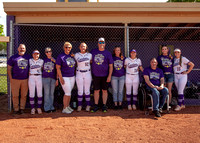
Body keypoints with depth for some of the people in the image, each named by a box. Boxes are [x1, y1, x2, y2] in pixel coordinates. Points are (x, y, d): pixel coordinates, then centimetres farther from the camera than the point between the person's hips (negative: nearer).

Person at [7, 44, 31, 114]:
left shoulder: (28, 57, 12)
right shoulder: (13, 57, 4)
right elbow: (9, 68, 4)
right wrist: (10, 79, -4)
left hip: (25, 79, 2)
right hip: (15, 79, -2)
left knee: (24, 95, 7)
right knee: (15, 95, 2)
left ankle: (22, 108, 17)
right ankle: (16, 109, 12)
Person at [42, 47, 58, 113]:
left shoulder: (54, 60, 7)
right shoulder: (44, 60, 8)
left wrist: (57, 79, 3)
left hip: (53, 78, 1)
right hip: (45, 78, -1)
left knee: (52, 93, 6)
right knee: (47, 93, -3)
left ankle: (51, 107, 14)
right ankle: (47, 108, 2)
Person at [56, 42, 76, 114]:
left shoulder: (72, 55, 7)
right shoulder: (60, 56, -10)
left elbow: (74, 65, 18)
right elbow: (58, 68, -11)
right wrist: (61, 78, -16)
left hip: (72, 77, 6)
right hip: (64, 77, -6)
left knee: (69, 92, 11)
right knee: (67, 93, -6)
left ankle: (68, 106, 24)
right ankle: (64, 109, 5)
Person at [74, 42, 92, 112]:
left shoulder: (89, 55, 4)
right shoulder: (76, 55, 2)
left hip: (87, 73, 0)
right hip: (79, 73, 0)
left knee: (87, 90, 3)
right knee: (80, 91, 1)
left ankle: (88, 105, 13)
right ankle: (79, 105, 13)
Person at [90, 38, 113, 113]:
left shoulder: (108, 53, 1)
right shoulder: (93, 52, 7)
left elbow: (111, 65, -1)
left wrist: (109, 76, -9)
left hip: (105, 76, -1)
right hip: (96, 75, 2)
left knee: (104, 90, 6)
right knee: (96, 90, 6)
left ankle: (104, 106, 15)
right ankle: (96, 106, 16)